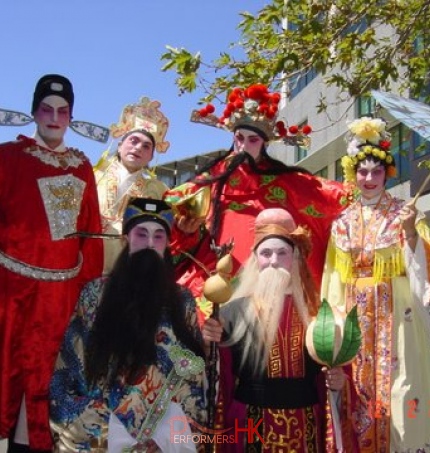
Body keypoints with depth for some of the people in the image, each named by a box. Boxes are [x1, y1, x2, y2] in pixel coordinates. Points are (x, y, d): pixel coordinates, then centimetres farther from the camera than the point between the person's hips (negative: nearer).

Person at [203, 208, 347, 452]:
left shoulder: (315, 310, 3)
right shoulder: (236, 309, -4)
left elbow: (328, 367, 13)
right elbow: (221, 372, -5)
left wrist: (337, 379, -7)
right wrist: (210, 344, -22)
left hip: (304, 426, 2)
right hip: (252, 423, -2)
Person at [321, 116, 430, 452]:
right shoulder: (343, 222, 8)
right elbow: (337, 279, 10)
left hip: (396, 315, -3)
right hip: (357, 317, 3)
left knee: (397, 383, -2)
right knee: (359, 386, 5)